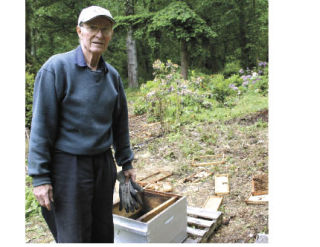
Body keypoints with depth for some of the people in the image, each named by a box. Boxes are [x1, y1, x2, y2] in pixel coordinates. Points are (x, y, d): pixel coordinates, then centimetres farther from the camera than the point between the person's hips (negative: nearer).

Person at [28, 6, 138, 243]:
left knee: (104, 232, 17)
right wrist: (40, 176, -12)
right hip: (69, 165, -5)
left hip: (104, 164, 5)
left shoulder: (112, 75, 4)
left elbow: (120, 122, 11)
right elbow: (41, 125, -12)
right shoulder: (57, 67, -12)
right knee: (74, 237, 7)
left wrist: (126, 162, 14)